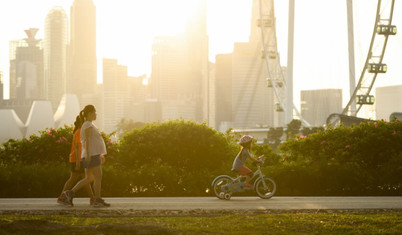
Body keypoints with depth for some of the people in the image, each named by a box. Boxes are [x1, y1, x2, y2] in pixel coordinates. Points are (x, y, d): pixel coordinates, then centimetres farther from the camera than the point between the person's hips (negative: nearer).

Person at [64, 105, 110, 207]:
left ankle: (71, 193, 4)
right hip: (91, 155, -10)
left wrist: (100, 155, 25)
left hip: (93, 155, 10)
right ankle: (98, 200, -10)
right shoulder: (88, 124, -8)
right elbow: (87, 139, -18)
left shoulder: (89, 125, 23)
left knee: (89, 179, 8)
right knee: (98, 177, -9)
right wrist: (87, 154, -25)